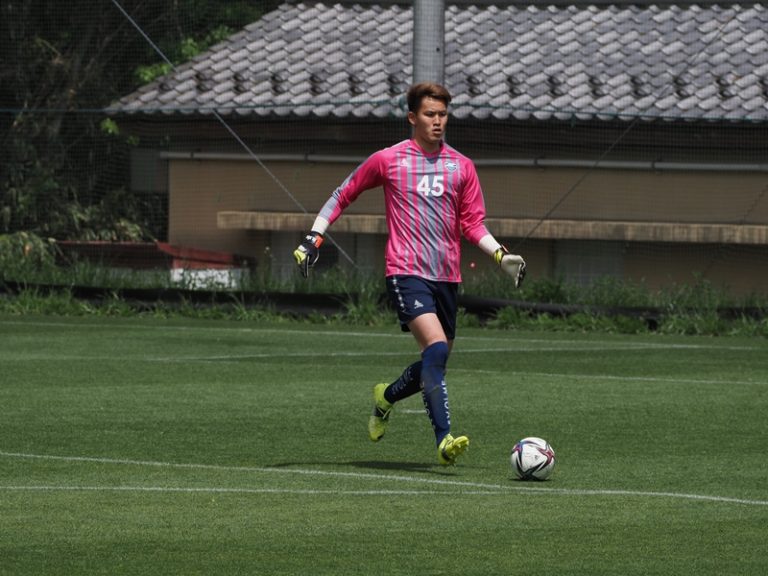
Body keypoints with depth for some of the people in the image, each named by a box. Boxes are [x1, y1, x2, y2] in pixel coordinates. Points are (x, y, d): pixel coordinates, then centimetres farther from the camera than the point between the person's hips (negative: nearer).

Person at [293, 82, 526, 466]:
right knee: (436, 347, -24)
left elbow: (473, 224, 14)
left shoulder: (461, 167, 10)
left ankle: (385, 398, 42)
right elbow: (343, 195, 13)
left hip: (447, 276, 5)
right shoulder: (388, 160, 1)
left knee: (435, 362, 10)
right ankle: (444, 441, -29)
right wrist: (314, 238, 4)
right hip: (405, 272, -5)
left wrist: (501, 255, -2)